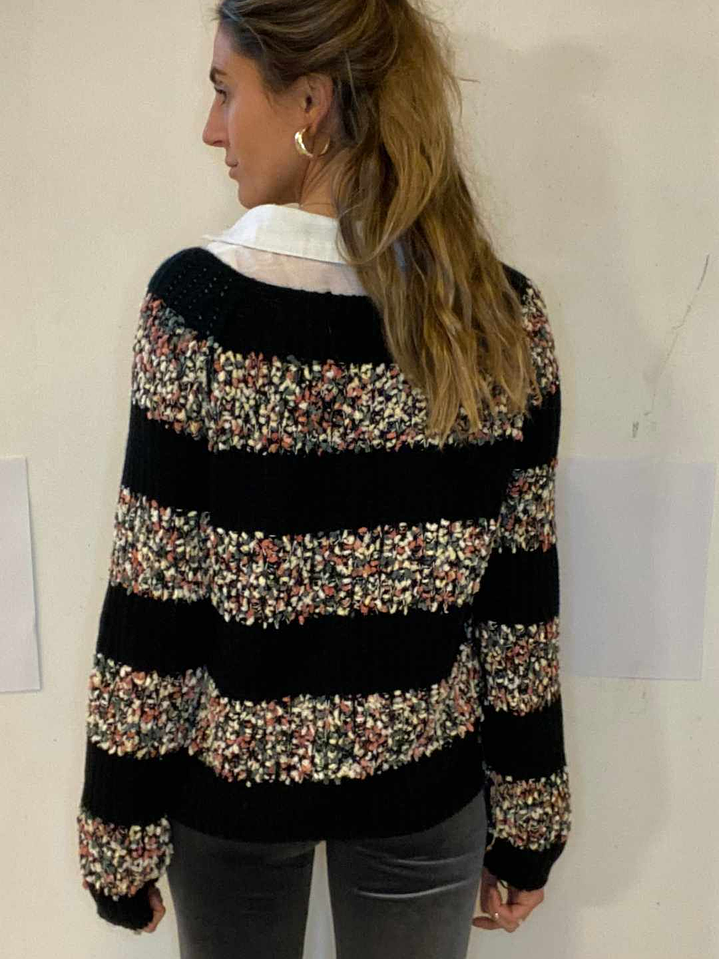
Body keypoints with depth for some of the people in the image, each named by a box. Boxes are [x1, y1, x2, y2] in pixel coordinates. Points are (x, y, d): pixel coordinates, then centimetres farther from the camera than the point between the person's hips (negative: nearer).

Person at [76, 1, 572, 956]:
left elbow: (156, 600, -16)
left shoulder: (196, 302, -20)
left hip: (234, 769, -1)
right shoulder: (503, 313, -12)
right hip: (425, 777, 2)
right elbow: (522, 601, -7)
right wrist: (526, 823, 5)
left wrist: (120, 836, -2)